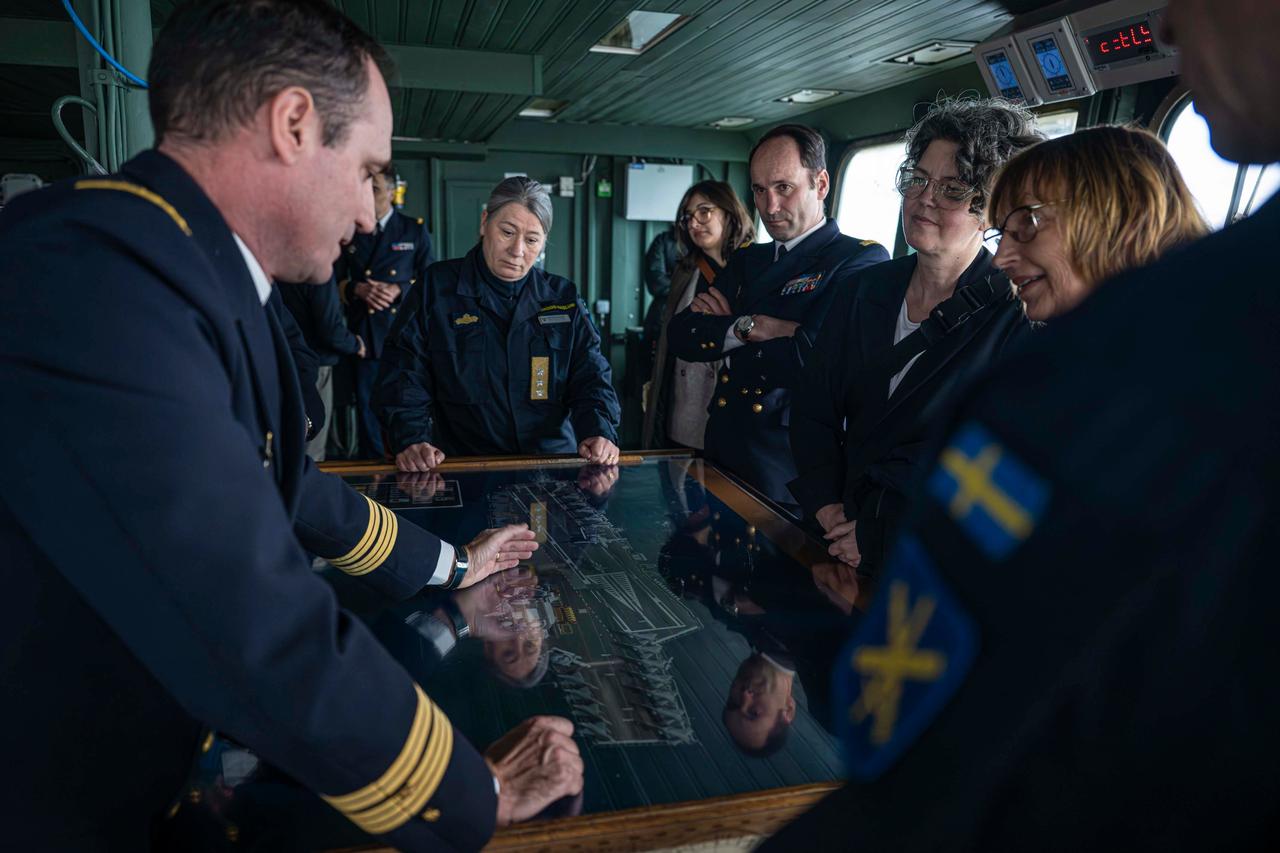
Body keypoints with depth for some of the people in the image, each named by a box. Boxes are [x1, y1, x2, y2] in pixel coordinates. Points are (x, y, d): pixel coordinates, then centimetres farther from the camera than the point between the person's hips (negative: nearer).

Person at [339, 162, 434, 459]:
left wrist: (398, 290, -10)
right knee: (368, 404, 4)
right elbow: (335, 281, 12)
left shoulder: (415, 229, 7)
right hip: (364, 332, 1)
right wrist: (357, 289, -8)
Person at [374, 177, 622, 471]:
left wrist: (599, 431, -12)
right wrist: (411, 439, -16)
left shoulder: (563, 298, 12)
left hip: (553, 465, 2)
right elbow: (404, 373, 1)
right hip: (461, 468, -2)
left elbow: (591, 375, 8)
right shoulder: (437, 288, 5)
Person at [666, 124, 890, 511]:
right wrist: (746, 327, -14)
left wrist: (722, 328, -7)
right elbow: (681, 335, 3)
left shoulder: (862, 260, -7)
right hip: (723, 459, 6)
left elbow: (813, 357, -22)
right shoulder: (746, 261, 14)